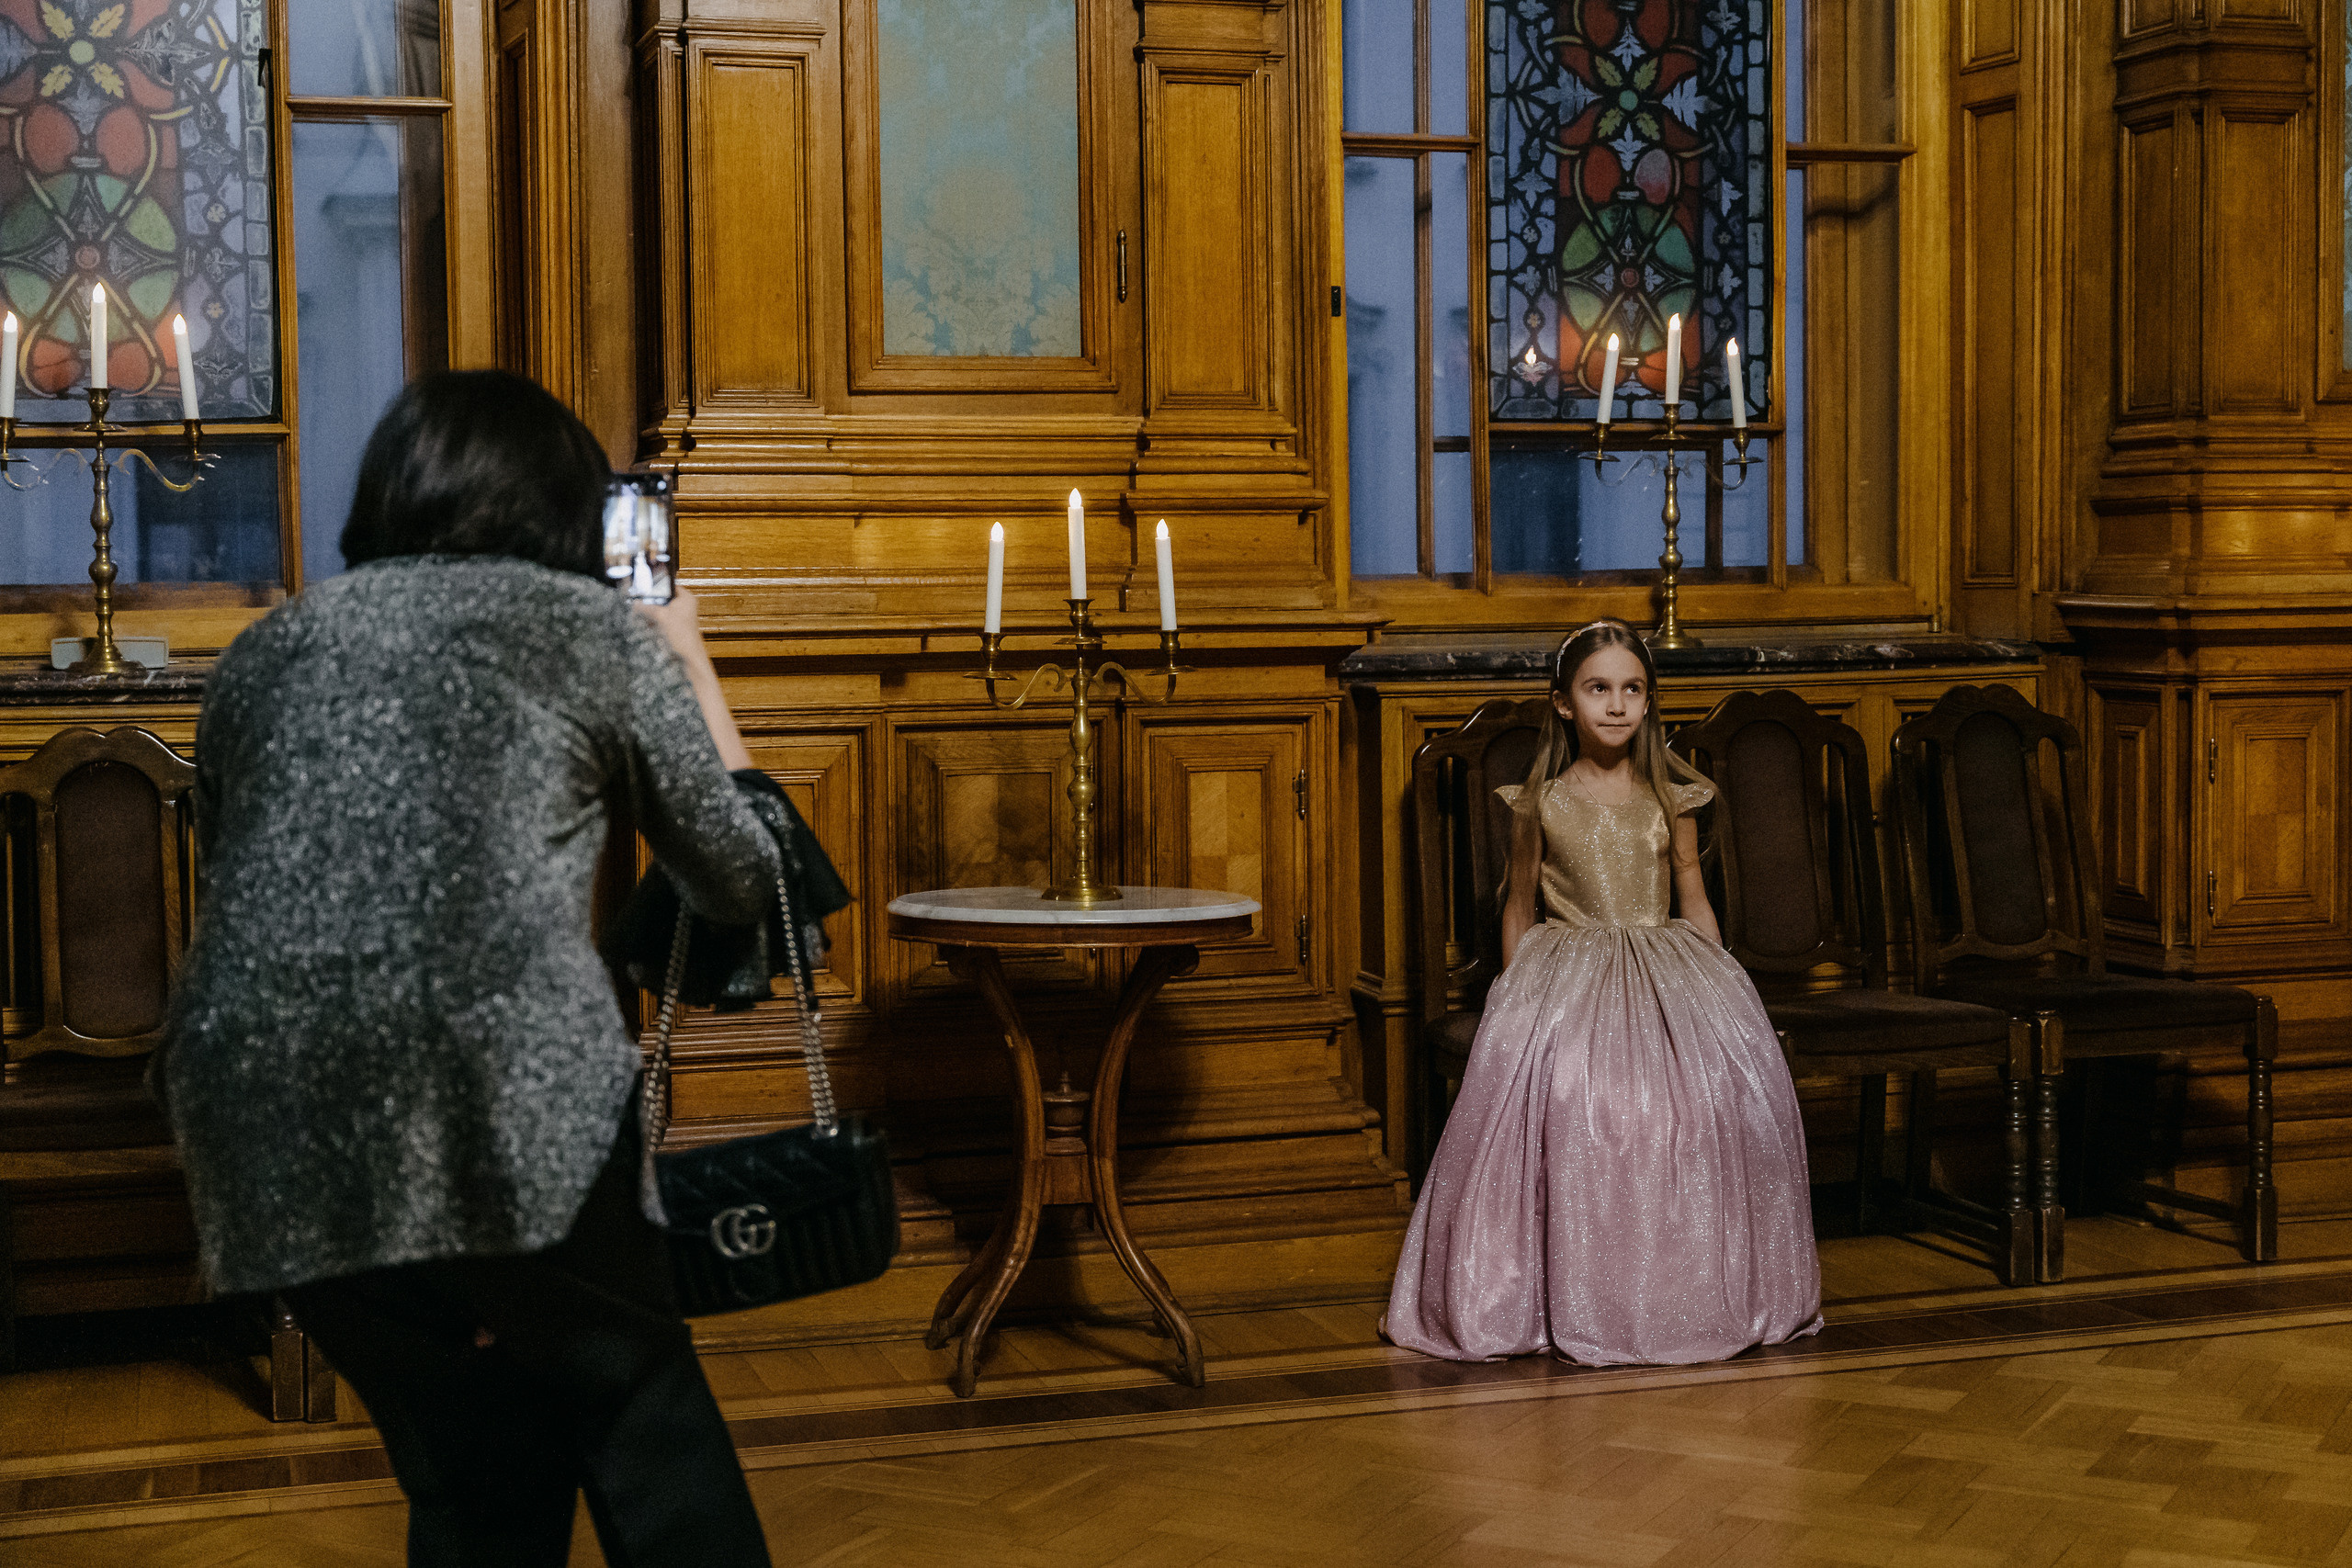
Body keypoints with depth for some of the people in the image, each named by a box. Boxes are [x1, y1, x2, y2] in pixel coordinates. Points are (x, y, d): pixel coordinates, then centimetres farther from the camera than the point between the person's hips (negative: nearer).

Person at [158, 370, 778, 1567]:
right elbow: (742, 883, 20)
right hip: (507, 1094, -4)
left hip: (263, 1119, 4)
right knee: (641, 1421, 16)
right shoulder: (591, 623, 13)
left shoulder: (262, 649, 22)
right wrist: (689, 660, 31)